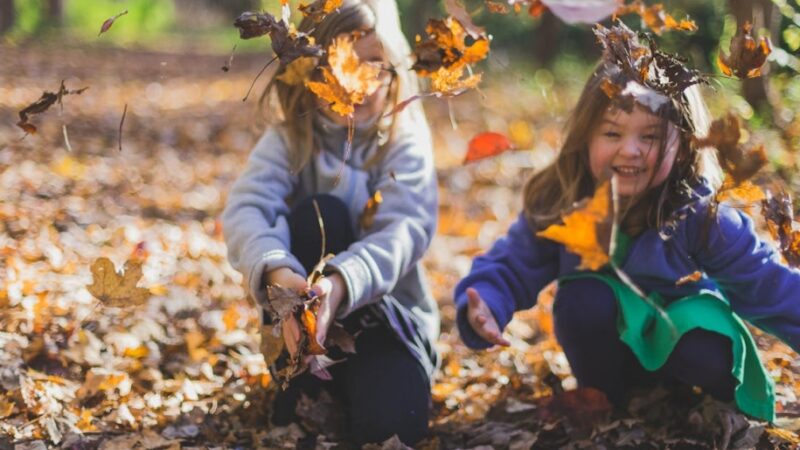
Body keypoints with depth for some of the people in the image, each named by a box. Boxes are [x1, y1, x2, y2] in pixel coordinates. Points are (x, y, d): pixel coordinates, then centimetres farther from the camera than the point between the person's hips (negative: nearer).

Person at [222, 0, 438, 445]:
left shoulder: (405, 144, -9)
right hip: (304, 311, 1)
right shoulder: (287, 141, -6)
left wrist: (340, 283, -47)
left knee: (389, 421, -31)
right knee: (319, 213, -27)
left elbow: (404, 230, -26)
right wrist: (278, 273, -48)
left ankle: (344, 385, 3)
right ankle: (303, 381, -17)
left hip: (388, 314, -1)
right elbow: (245, 210, -24)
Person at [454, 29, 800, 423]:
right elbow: (509, 267, -13)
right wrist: (484, 307, -35)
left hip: (683, 338, -2)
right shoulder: (556, 206, -18)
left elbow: (766, 283, -21)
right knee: (582, 296, -30)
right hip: (608, 350, 2)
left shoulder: (700, 214, -22)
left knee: (712, 358, -33)